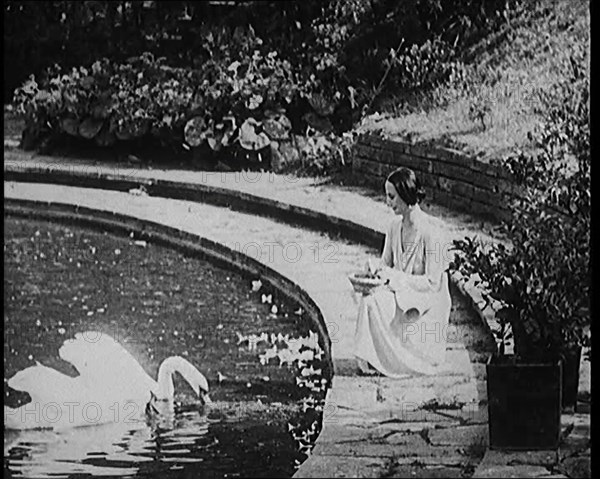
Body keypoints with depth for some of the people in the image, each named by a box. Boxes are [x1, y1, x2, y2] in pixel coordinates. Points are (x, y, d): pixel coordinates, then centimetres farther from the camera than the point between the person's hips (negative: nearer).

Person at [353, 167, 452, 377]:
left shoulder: (430, 231, -20)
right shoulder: (395, 226, 4)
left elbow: (432, 282, -20)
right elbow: (386, 262, 15)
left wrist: (393, 276, -22)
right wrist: (375, 269, -9)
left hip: (427, 302, -6)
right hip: (400, 292, 7)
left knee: (374, 304, -26)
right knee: (368, 299, -23)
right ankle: (370, 358, -13)